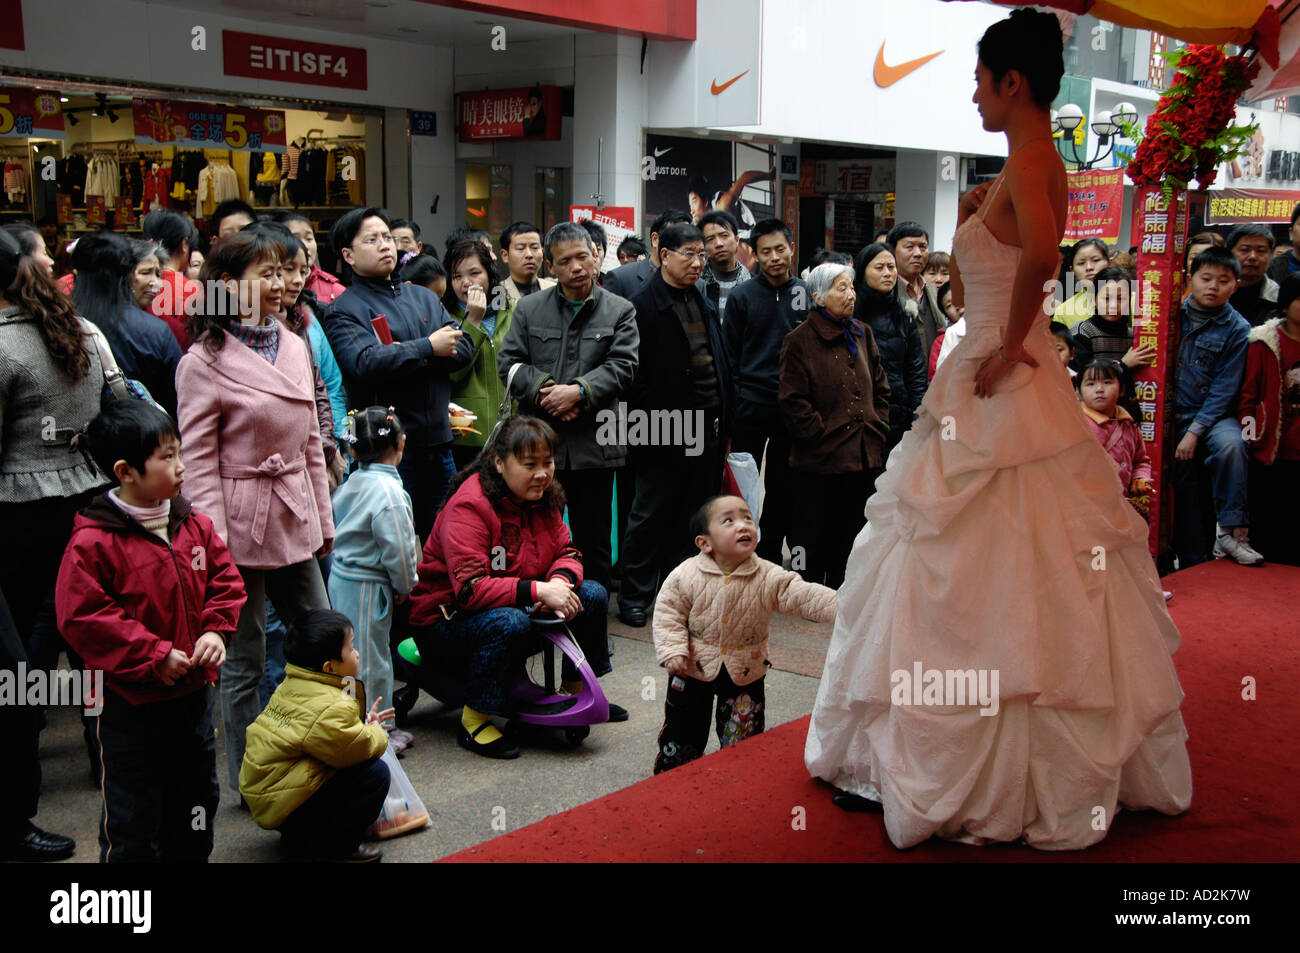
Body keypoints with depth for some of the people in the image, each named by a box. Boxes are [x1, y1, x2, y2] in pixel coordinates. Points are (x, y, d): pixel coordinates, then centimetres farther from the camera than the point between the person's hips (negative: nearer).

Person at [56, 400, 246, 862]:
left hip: (194, 690, 6)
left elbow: (225, 581, 8)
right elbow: (83, 618, -20)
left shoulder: (195, 525, 0)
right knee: (133, 812, 8)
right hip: (131, 702, -6)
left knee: (197, 796, 21)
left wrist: (216, 631, -9)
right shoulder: (93, 542, -18)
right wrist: (153, 655, -21)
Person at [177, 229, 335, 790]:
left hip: (295, 521, 7)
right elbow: (199, 462, -11)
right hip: (242, 528, -6)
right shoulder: (204, 362, -9)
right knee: (243, 664, 5)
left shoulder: (295, 347, 9)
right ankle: (248, 780, 20)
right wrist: (214, 544, -16)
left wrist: (324, 519, 14)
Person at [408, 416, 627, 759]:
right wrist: (538, 591, -37)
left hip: (517, 605, 8)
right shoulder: (469, 506, -25)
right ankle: (473, 721, -21)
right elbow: (469, 589, -32)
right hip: (447, 617, -8)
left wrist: (561, 582, -21)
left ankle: (577, 692, 15)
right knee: (509, 623, -38)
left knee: (592, 595, -4)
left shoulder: (542, 498, 0)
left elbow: (567, 551, 4)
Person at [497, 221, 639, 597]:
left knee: (593, 540, 8)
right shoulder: (528, 309, 9)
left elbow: (622, 366, -6)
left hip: (594, 444, -1)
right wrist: (545, 393, -13)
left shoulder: (619, 311, 5)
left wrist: (578, 391, -18)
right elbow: (509, 362, 2)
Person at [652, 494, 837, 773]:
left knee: (743, 738, 12)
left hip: (746, 673, 1)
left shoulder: (768, 577, -15)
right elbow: (668, 613, -9)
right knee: (683, 729, 14)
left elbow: (802, 595, -22)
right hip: (694, 667, -1)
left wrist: (841, 605, -36)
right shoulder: (686, 575, -16)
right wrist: (672, 651, -19)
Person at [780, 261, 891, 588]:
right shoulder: (800, 341, -6)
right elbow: (793, 402, -10)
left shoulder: (862, 333, 12)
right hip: (820, 460, -6)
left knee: (850, 534, 14)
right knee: (813, 535, 3)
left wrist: (878, 426, 7)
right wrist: (822, 434, -12)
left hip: (864, 456, 6)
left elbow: (880, 386, 18)